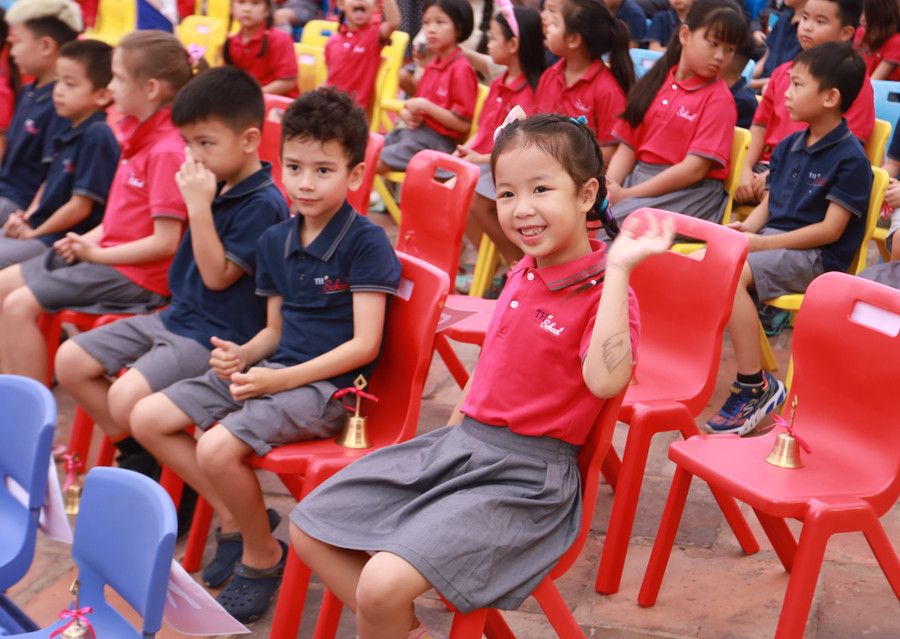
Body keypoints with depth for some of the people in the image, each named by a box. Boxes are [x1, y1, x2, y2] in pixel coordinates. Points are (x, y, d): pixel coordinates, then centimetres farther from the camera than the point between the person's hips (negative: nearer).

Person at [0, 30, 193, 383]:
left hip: (137, 274, -10)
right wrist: (89, 239, 2)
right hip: (108, 253, 10)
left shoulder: (167, 151, -21)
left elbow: (165, 241, -24)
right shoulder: (139, 135, 9)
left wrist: (97, 253, -15)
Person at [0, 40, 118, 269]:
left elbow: (80, 206, -19)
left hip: (62, 240, -10)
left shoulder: (97, 137, -18)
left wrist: (33, 232, -10)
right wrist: (25, 219, 4)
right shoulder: (67, 134, 13)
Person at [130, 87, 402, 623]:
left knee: (218, 447, -28)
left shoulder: (366, 242, -12)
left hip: (330, 384, -8)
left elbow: (364, 344, -16)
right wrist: (243, 354, -5)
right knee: (148, 418, -2)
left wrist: (282, 380, -20)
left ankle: (263, 554, 0)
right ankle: (236, 518, 10)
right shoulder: (275, 241, 10)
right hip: (276, 369, 8)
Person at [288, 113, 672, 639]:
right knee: (310, 529, 8)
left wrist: (618, 269, -33)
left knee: (384, 584, -25)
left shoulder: (604, 293, -15)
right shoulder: (521, 276, 8)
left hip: (525, 476, -8)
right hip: (460, 443, 8)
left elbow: (604, 380, -34)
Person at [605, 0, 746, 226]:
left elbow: (695, 169, -12)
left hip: (690, 193, -5)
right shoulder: (656, 82, 14)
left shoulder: (719, 98, -3)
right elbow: (628, 148, 11)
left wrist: (625, 195, -15)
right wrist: (607, 188, -9)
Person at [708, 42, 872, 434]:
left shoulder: (850, 158, -11)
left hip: (815, 256, -8)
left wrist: (762, 243, -19)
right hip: (770, 241, 8)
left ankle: (754, 386, -24)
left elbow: (830, 229, -16)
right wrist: (747, 228, -6)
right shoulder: (788, 147, 14)